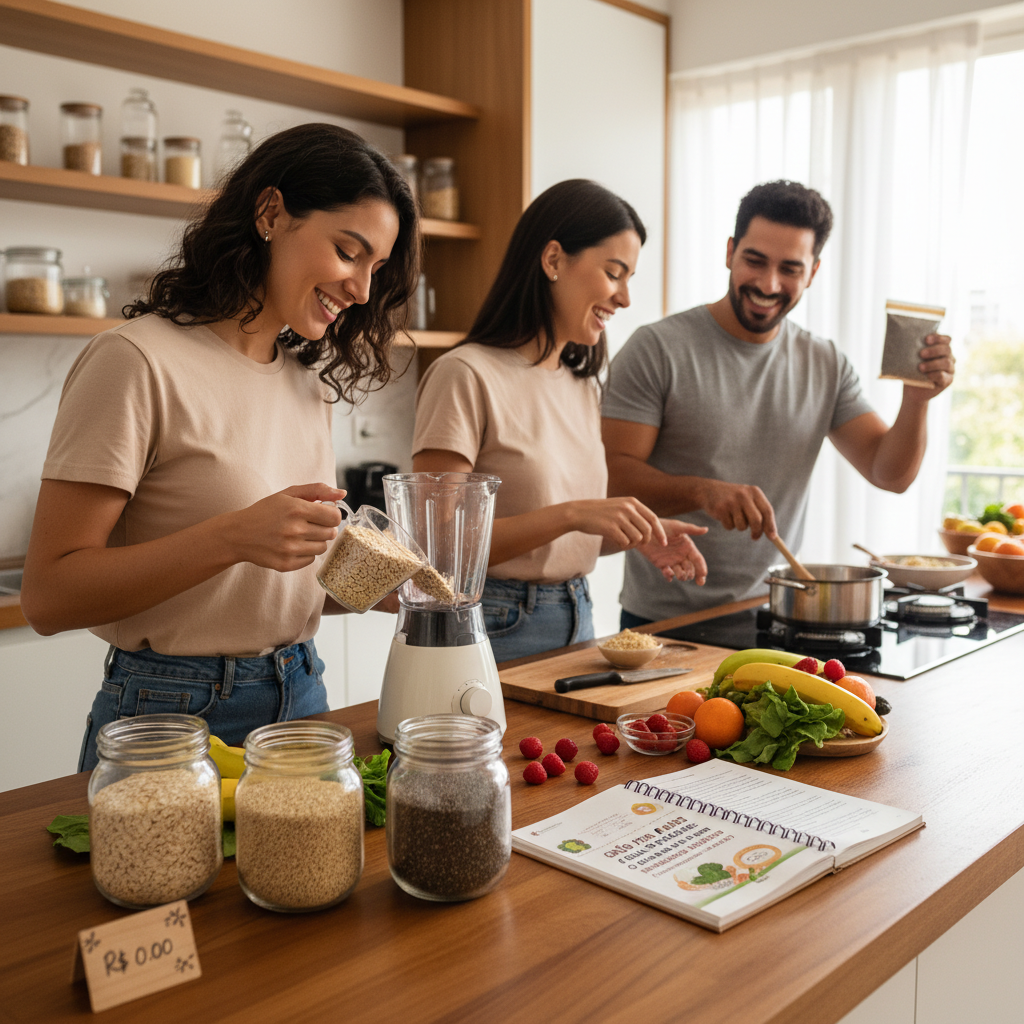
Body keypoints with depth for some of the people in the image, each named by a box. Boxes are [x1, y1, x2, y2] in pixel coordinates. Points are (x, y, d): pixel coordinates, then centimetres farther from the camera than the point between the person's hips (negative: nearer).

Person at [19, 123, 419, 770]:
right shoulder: (139, 363, -15)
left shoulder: (309, 378, 8)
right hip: (174, 713, -7)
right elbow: (48, 597, -17)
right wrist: (233, 537, -28)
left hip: (299, 698, 7)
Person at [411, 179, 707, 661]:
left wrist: (638, 534, -1)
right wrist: (571, 514, -24)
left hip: (576, 621, 7)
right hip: (496, 632, -7)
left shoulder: (580, 384, 11)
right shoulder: (467, 376, -14)